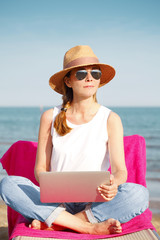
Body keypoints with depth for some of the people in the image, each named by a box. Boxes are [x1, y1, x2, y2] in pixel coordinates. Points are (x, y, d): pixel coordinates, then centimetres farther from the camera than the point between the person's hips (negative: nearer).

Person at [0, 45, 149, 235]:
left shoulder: (110, 119, 0)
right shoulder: (50, 117, 3)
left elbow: (120, 169, -6)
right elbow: (40, 168, 5)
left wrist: (113, 185, -31)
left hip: (95, 203, 0)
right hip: (56, 202, 1)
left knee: (139, 193, -29)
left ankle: (53, 223, -21)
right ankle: (90, 227, -24)